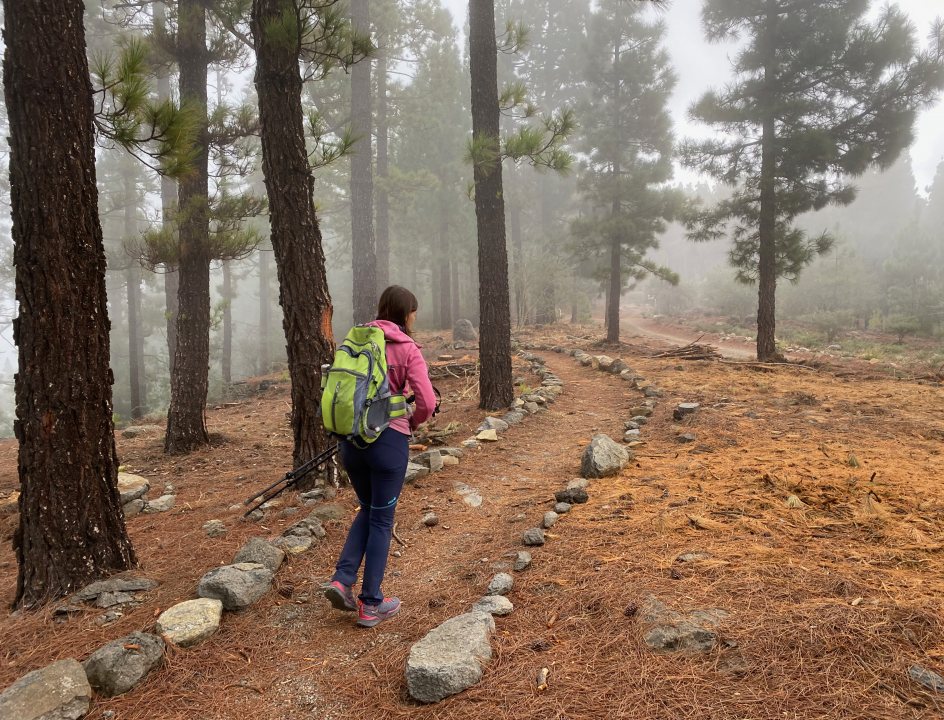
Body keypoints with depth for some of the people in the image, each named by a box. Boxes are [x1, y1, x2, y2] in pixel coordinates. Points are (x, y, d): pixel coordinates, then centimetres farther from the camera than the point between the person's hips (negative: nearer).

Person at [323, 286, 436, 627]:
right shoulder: (407, 348, -8)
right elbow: (427, 402, -14)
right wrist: (413, 422, 6)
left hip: (351, 437, 5)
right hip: (389, 440, -5)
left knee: (368, 509, 24)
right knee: (381, 520, 9)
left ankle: (342, 580, 13)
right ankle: (370, 605, 18)